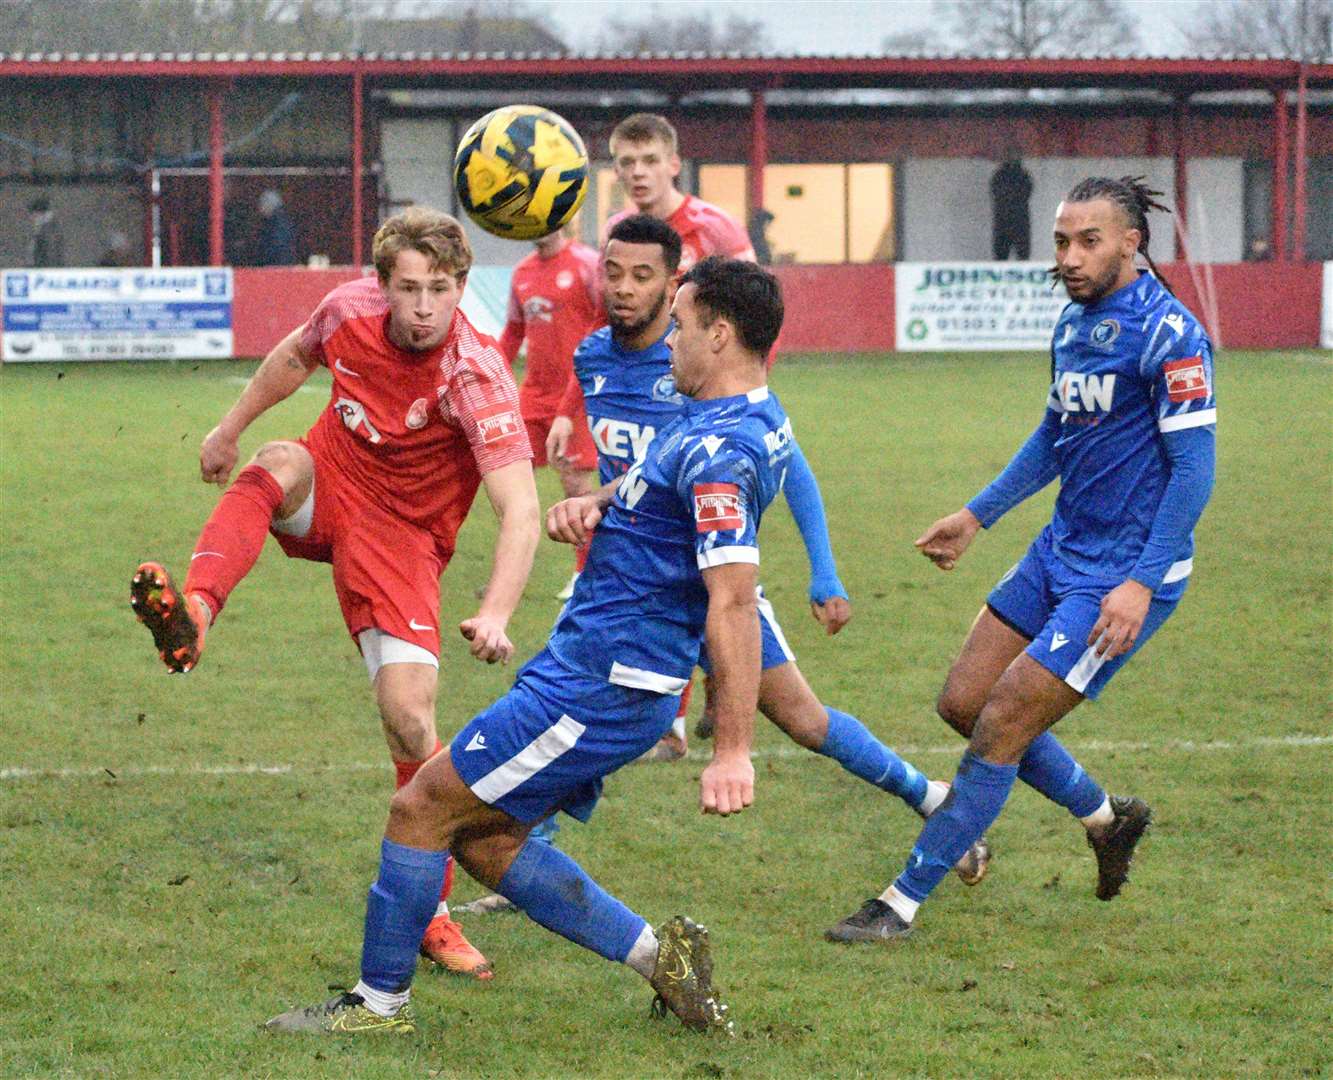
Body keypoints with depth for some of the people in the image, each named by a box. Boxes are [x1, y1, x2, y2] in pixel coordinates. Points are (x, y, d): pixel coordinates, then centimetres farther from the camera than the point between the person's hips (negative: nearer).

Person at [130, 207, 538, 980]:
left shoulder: (477, 378, -28)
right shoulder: (352, 311, -13)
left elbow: (521, 512, -37)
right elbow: (295, 357, 13)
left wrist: (496, 614, -51)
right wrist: (230, 430, 23)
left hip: (402, 532, -3)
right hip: (330, 486, 3)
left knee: (411, 720, -14)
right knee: (279, 467, -34)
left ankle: (429, 914, 1)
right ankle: (193, 616, -57)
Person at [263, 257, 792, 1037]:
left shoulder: (720, 453, -23)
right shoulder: (749, 419, 10)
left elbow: (734, 603, -30)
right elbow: (654, 490, 27)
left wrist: (734, 751, -34)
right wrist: (592, 504, 3)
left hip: (598, 688, -10)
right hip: (612, 682, 10)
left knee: (422, 807, -1)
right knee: (485, 842, 15)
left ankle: (380, 1002, 11)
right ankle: (658, 956, 15)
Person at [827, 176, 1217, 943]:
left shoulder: (1168, 336, -18)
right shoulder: (1076, 322, 8)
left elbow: (1193, 467, -20)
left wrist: (1142, 584, -24)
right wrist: (978, 516, 23)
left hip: (1124, 577, -9)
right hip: (1060, 554, 9)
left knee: (1001, 725, -10)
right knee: (964, 703, 9)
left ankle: (905, 901, -1)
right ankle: (1108, 818, 29)